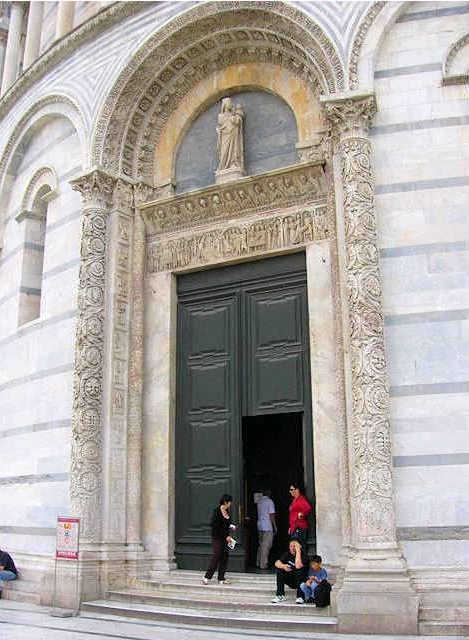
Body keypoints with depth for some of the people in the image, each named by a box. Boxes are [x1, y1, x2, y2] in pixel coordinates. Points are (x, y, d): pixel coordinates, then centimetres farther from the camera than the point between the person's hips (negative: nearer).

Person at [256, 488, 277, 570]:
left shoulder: (259, 501, 10)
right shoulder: (270, 501, -11)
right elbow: (271, 515, -13)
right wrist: (275, 526, -6)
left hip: (260, 526, 7)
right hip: (267, 527, -7)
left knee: (261, 545, 16)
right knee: (266, 546, -3)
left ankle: (259, 562, 21)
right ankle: (263, 564, -3)